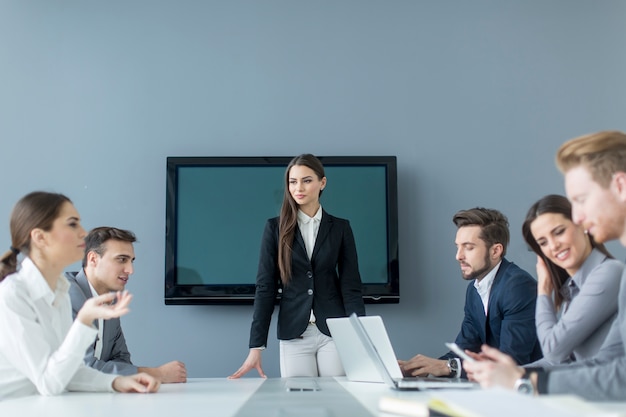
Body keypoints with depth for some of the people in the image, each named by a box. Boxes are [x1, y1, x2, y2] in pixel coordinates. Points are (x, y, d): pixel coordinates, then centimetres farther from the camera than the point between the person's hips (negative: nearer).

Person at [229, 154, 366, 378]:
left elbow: (351, 286, 2)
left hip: (334, 331, 0)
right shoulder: (275, 228, 2)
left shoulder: (340, 228, 4)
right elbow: (265, 286, -1)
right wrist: (256, 346, -8)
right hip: (294, 334, 0)